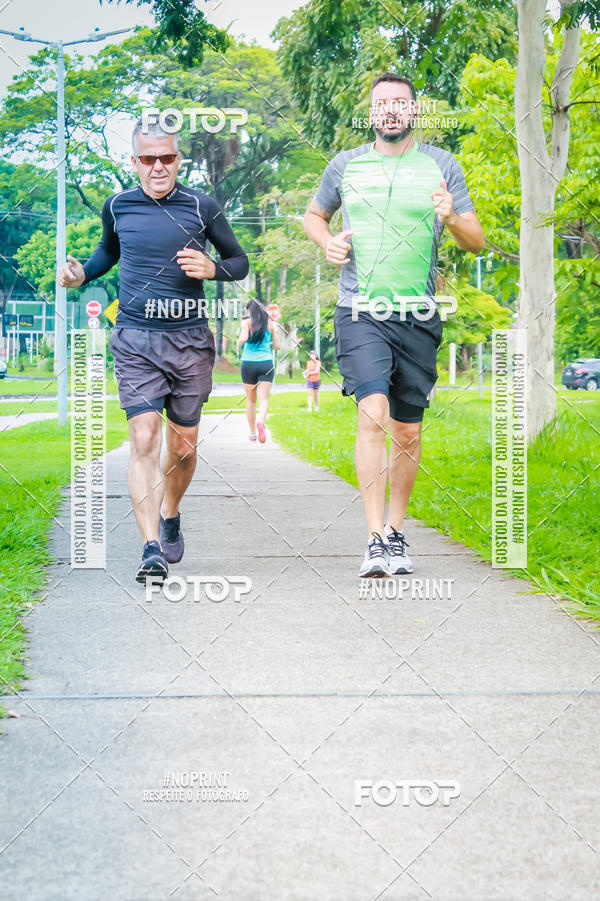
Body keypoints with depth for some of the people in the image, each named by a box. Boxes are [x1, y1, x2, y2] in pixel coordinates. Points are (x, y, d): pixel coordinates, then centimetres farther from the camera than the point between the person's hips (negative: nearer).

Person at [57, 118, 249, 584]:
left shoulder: (202, 206, -1)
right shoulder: (118, 206, 5)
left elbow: (240, 261, 9)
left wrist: (212, 269, -12)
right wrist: (82, 274, 7)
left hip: (189, 337, 0)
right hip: (136, 339, 0)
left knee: (183, 445, 8)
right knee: (144, 438, -13)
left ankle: (170, 516, 38)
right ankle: (152, 550, -16)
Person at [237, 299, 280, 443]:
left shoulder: (247, 322, -2)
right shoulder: (270, 323, 6)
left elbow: (243, 338, -19)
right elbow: (278, 345, 9)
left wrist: (238, 345, 3)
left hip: (249, 363, 0)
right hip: (266, 363, 0)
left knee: (251, 400, 12)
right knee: (263, 399, -7)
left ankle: (252, 433, 16)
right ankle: (261, 422, -36)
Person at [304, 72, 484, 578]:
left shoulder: (441, 166, 6)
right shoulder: (346, 165, 8)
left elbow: (478, 242, 6)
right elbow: (314, 215, 25)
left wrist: (452, 219, -16)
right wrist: (327, 242, 3)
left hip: (418, 317, 1)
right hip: (361, 312, -1)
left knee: (408, 429, 6)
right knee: (373, 413, -19)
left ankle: (396, 532, 22)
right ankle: (375, 540, -20)